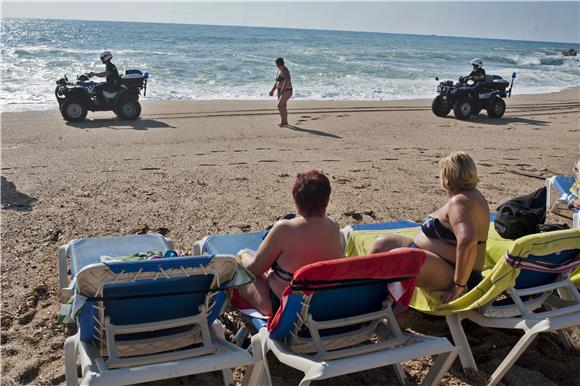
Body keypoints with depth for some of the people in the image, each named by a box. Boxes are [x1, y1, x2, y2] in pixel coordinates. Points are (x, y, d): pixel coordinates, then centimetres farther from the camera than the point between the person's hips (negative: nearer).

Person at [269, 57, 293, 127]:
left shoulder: (283, 70, -18)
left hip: (286, 91, -10)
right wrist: (272, 90, 22)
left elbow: (287, 80, -34)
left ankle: (283, 121, -11)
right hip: (281, 91, 10)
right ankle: (285, 122, 18)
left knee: (279, 105, -17)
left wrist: (282, 89, -42)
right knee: (283, 106, 11)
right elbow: (277, 82, 24)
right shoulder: (279, 70, 14)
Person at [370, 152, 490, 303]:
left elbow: (467, 242, -36)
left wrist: (459, 285, -31)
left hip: (451, 273, -11)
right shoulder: (473, 194, 11)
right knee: (382, 244, 10)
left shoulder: (459, 202, -21)